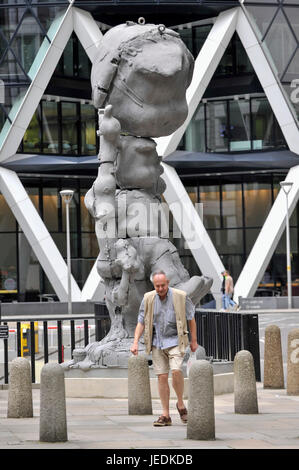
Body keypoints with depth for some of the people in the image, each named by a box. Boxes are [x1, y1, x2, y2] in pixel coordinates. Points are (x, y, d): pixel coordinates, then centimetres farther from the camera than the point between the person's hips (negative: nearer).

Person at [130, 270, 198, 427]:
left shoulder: (180, 296, -7)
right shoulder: (148, 299, 0)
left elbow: (191, 318, 4)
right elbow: (141, 322, 5)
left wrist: (194, 341, 8)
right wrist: (135, 342, -5)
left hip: (175, 341, -3)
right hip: (157, 342, 3)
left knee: (176, 370, -22)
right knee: (162, 377, 0)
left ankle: (180, 404, 0)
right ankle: (165, 415, 4)